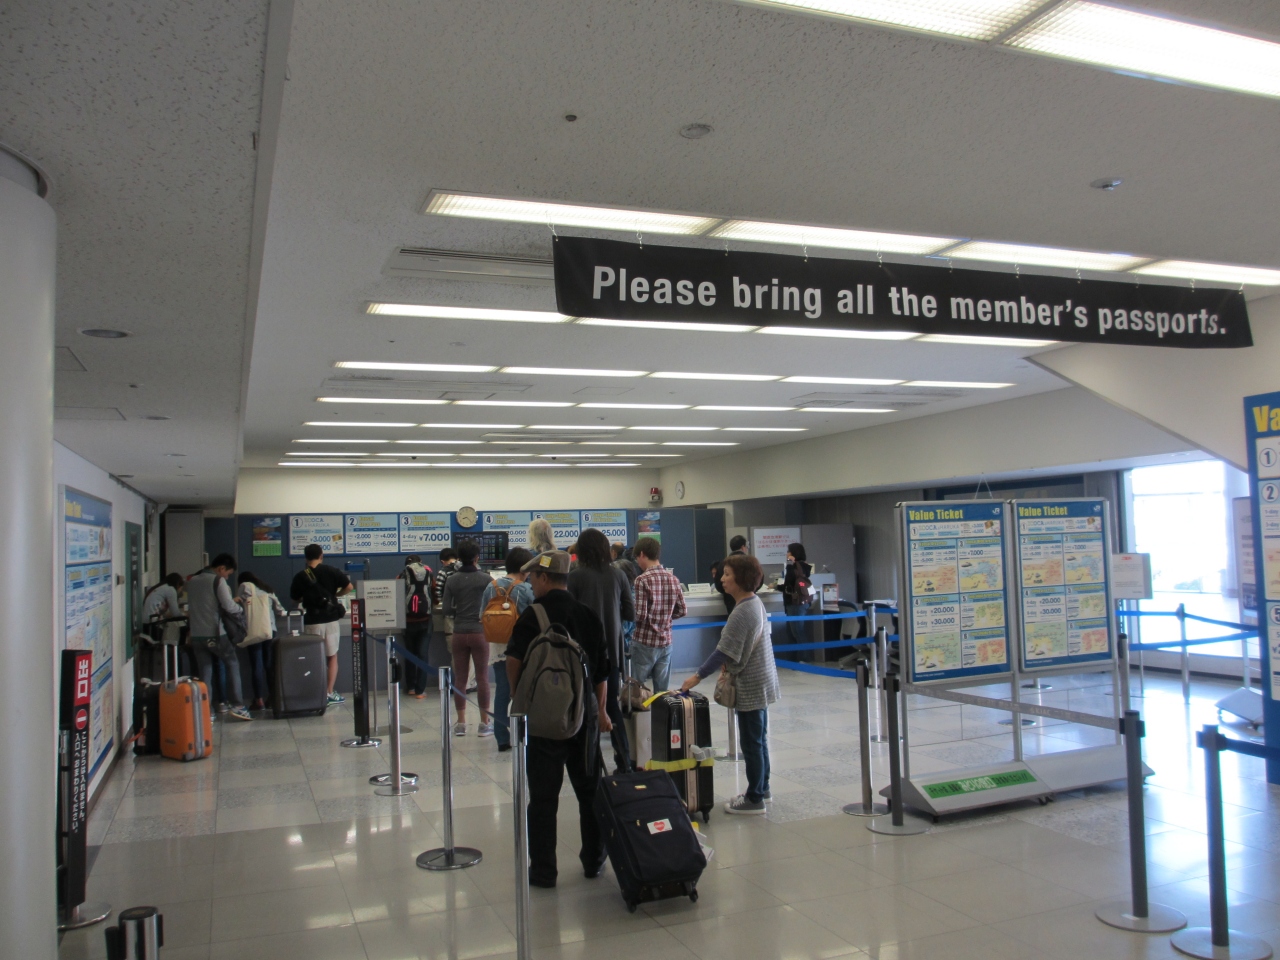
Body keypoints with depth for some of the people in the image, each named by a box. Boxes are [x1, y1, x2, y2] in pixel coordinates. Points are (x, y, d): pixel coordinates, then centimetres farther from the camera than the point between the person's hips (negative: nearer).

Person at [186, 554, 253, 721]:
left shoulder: (192, 582, 13)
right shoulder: (218, 581, -8)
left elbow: (190, 608, 17)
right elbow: (229, 606, -14)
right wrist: (240, 610, 5)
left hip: (196, 635, 5)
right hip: (215, 634, -5)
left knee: (205, 673, 9)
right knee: (232, 664, 8)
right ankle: (237, 705, 3)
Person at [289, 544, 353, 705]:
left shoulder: (300, 576, 0)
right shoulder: (331, 571, -2)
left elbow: (295, 599, 8)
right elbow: (349, 587, -4)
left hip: (311, 621, 0)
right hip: (330, 618, 0)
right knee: (332, 656, 10)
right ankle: (330, 693, 8)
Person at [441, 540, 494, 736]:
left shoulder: (452, 580, 0)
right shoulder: (485, 579, -6)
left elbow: (446, 609, -1)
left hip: (459, 633, 2)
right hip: (480, 633, -2)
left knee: (459, 678, 8)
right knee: (482, 678, 4)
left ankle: (460, 723, 13)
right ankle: (485, 723, 7)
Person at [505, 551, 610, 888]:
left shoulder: (534, 614, -10)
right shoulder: (588, 614, 6)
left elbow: (514, 661, -20)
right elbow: (603, 668, 10)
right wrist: (601, 710, 18)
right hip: (584, 713, 5)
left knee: (543, 795, 4)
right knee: (589, 790, 15)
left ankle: (543, 870, 10)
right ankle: (594, 861, 24)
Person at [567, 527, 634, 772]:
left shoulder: (575, 577, -10)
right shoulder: (618, 575, 0)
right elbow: (631, 613, 4)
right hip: (612, 649, 3)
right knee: (613, 705, 13)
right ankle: (624, 760, 13)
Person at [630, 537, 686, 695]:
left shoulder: (642, 580, -15)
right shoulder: (673, 578, 3)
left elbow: (640, 615, -18)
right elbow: (681, 611, 9)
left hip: (645, 642, -5)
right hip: (666, 641, 5)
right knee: (663, 691, 10)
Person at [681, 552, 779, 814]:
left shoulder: (742, 612, -22)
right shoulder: (755, 602, 7)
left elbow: (723, 652, -23)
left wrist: (698, 677, -17)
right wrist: (729, 666, 7)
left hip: (751, 688, -10)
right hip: (761, 684, 10)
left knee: (751, 744, 0)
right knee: (758, 740, 18)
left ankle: (755, 799, 9)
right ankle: (762, 790, 29)